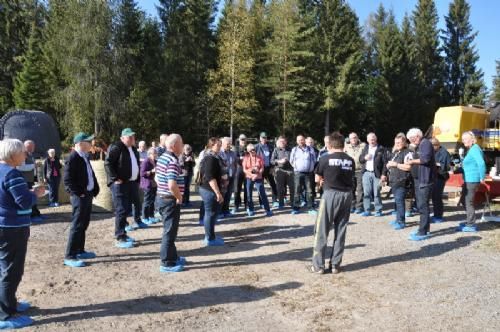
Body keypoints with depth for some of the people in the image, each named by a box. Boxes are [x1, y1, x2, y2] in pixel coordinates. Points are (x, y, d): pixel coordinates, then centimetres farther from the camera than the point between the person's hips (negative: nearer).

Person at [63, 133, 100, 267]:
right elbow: (68, 180, -19)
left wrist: (95, 190, 11)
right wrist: (78, 193, -17)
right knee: (77, 226, -6)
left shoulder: (85, 157, 13)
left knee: (83, 225, 16)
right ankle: (70, 256, 0)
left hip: (88, 195, 9)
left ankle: (80, 250, 27)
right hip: (79, 196, -9)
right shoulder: (73, 158, -15)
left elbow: (91, 175, 20)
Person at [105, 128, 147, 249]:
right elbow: (107, 163, -16)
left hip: (131, 182, 9)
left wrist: (137, 180, 15)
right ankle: (120, 238, 1)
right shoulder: (116, 147, -10)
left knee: (127, 209, 13)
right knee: (121, 210, -6)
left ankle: (123, 234, 24)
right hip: (120, 183, -8)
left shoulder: (133, 149, 17)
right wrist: (115, 178, -19)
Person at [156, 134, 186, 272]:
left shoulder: (162, 157, 9)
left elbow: (157, 178, 20)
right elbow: (172, 185, -31)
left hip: (162, 197, 10)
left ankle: (172, 257, 32)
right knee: (170, 232, 0)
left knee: (170, 230, 20)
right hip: (170, 200, -10)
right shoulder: (173, 161, -21)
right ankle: (167, 263, 9)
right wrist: (179, 197, -16)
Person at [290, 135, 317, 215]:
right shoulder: (294, 150, 7)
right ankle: (296, 208, 7)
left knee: (309, 191, 2)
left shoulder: (310, 150, 7)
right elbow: (291, 161, 13)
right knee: (297, 191, 0)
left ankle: (311, 208, 7)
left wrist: (310, 167, 7)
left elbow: (314, 160, 13)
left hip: (309, 173, 0)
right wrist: (296, 167, 6)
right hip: (298, 173, 0)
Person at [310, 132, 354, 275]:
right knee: (340, 231, 11)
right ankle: (335, 265, 16)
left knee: (322, 230, 4)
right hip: (347, 195, 4)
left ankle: (318, 265, 6)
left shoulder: (325, 159, -6)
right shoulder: (350, 160, 6)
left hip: (331, 194, -4)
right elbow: (350, 177, 8)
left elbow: (317, 179, 2)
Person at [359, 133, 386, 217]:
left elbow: (385, 162, -4)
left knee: (377, 193, -1)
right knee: (366, 193, 5)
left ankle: (378, 211, 8)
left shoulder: (381, 149, 1)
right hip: (366, 173, 4)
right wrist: (364, 158, -7)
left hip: (377, 174, -4)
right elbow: (360, 159, 16)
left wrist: (383, 174, -11)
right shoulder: (365, 148, 15)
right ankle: (367, 210, 11)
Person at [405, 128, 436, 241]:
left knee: (423, 206, -9)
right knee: (421, 205, 14)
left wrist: (412, 161, -12)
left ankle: (423, 232, -7)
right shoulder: (419, 145, 21)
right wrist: (411, 163, 5)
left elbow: (425, 158, -23)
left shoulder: (425, 143, -10)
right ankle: (425, 228, 23)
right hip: (419, 179, 10)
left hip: (425, 180, -10)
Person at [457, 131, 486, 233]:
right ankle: (470, 220, 30)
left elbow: (481, 163, -25)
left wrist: (482, 178, -20)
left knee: (469, 202, -5)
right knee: (464, 200, 19)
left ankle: (471, 225, 1)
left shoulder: (475, 149, -15)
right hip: (468, 179, 11)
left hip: (472, 180, -11)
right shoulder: (471, 149, 16)